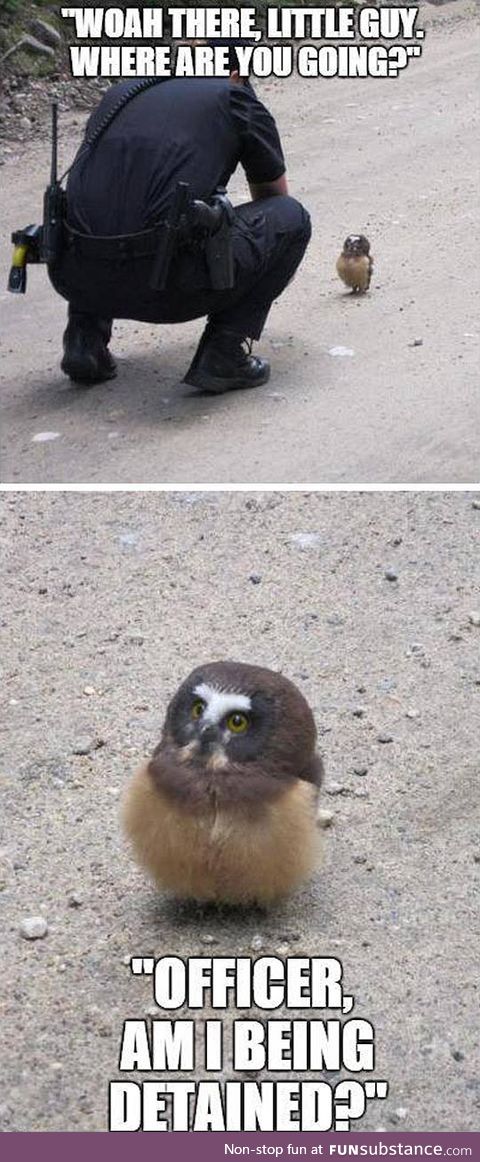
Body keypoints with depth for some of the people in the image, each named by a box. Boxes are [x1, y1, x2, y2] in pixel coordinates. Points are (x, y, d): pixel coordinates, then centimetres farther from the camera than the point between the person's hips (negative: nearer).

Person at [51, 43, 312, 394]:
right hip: (167, 284, -4)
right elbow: (273, 196, 35)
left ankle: (86, 338, 18)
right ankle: (224, 354, 7)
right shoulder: (235, 100, 18)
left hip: (75, 279, 5)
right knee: (292, 217, 19)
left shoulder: (120, 92, 28)